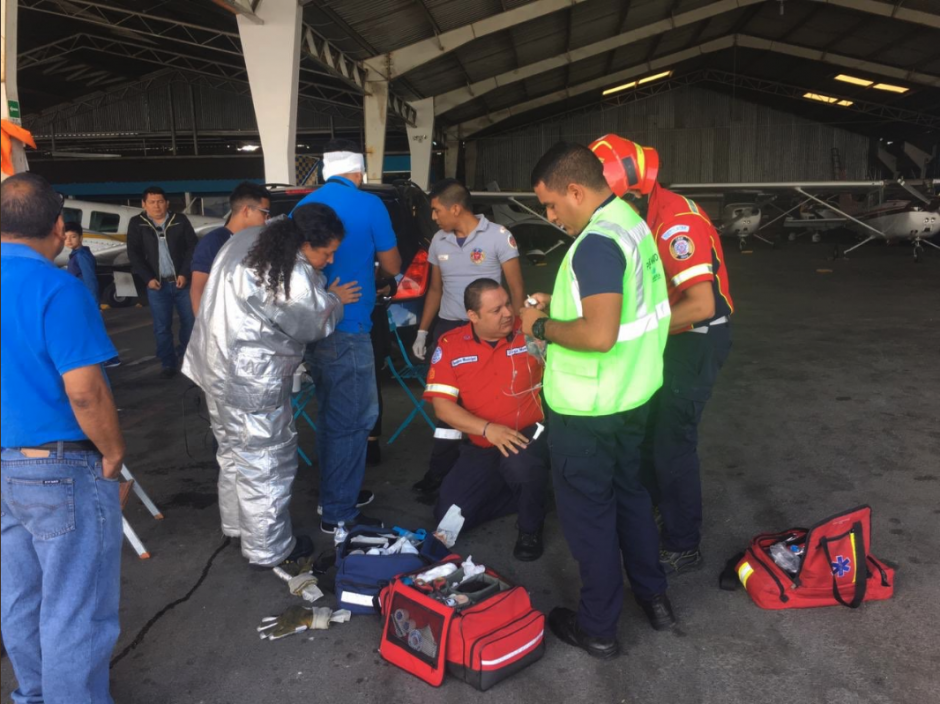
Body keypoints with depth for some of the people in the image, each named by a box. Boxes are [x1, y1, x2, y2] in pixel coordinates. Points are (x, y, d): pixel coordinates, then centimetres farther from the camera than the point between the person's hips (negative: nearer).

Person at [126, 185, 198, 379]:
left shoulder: (180, 220, 1)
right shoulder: (137, 224, 3)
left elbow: (192, 247, -1)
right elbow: (134, 254, 1)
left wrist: (185, 273, -10)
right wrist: (148, 278, -9)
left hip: (182, 281, 0)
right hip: (157, 284, 0)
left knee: (191, 320, 5)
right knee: (162, 327, 3)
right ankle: (168, 364, 12)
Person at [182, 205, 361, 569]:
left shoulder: (249, 238, 2)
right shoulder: (295, 279, -25)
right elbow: (316, 325, -9)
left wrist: (322, 294, 8)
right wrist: (334, 300, 9)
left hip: (217, 366, 10)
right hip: (252, 382, -10)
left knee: (234, 450, 24)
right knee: (266, 463, 4)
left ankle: (236, 524, 42)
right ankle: (269, 549, 19)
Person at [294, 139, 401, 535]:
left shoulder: (303, 205, 9)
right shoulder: (368, 205, -8)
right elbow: (392, 267, -1)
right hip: (346, 328, -7)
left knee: (331, 414, 19)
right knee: (352, 420, 0)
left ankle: (335, 493, 30)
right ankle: (339, 513, 6)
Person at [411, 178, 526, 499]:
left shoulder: (498, 236, -6)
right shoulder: (439, 241, 10)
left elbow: (516, 289, -4)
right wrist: (422, 332, 17)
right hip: (446, 328, 5)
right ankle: (441, 471, 10)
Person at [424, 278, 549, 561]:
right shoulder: (450, 345, -4)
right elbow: (442, 406, -8)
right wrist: (487, 429, -22)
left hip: (530, 435, -3)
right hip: (481, 447, 3)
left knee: (520, 463, -38)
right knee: (448, 518, -3)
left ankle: (530, 527, -4)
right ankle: (523, 494, 19)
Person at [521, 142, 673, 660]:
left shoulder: (597, 243, -25)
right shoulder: (631, 222, 6)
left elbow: (599, 335, -33)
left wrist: (542, 327, -18)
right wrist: (560, 304, 8)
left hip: (589, 409, -9)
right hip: (631, 395, 9)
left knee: (588, 511, 8)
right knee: (629, 492, 24)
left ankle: (598, 627, 25)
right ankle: (653, 596, 41)